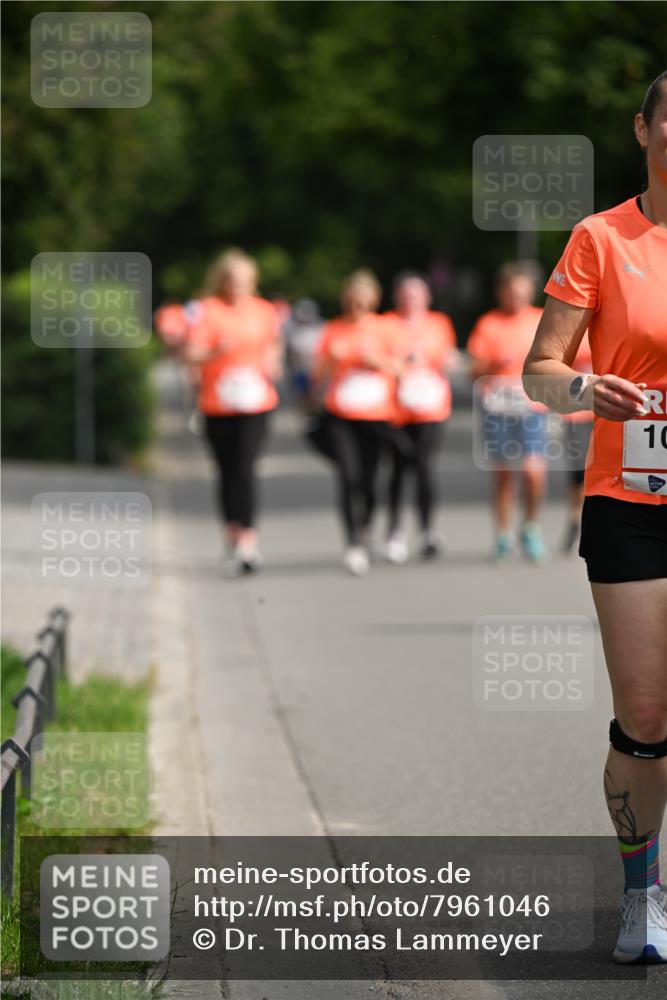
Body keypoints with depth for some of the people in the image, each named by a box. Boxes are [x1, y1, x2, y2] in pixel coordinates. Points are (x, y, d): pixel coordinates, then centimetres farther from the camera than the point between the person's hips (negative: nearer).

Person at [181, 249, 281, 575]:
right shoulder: (206, 311, -4)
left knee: (246, 468, -13)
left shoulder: (264, 311, 7)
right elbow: (190, 354, -12)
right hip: (217, 404, 0)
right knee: (227, 471, 9)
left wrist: (272, 365, 1)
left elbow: (272, 345, 22)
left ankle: (248, 543, -18)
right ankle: (233, 536, 25)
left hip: (255, 402, 0)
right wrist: (217, 351, -30)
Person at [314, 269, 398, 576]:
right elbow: (319, 374, 9)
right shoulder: (333, 330, 6)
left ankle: (364, 537, 26)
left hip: (376, 414, 0)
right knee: (349, 476, -14)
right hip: (340, 414, 0)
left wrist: (377, 362, -11)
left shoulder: (384, 329, 4)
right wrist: (331, 360, -11)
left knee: (368, 479, 3)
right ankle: (353, 544, -17)